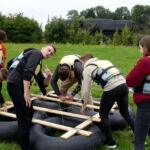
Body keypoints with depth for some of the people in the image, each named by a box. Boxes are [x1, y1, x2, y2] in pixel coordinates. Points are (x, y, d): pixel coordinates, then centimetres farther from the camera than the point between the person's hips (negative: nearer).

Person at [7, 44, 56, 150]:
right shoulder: (37, 53, -5)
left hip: (17, 85, 10)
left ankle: (23, 140, 38)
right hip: (16, 85, -10)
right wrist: (26, 93, -22)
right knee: (24, 118, -5)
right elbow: (27, 72, -20)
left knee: (29, 112, 22)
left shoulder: (38, 62, 23)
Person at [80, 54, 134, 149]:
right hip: (123, 84, 7)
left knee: (103, 115, 14)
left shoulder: (87, 69, 10)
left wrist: (84, 106, 26)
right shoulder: (104, 61, 29)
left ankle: (110, 142, 20)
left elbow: (85, 89, 11)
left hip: (111, 88, -7)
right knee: (125, 113, 22)